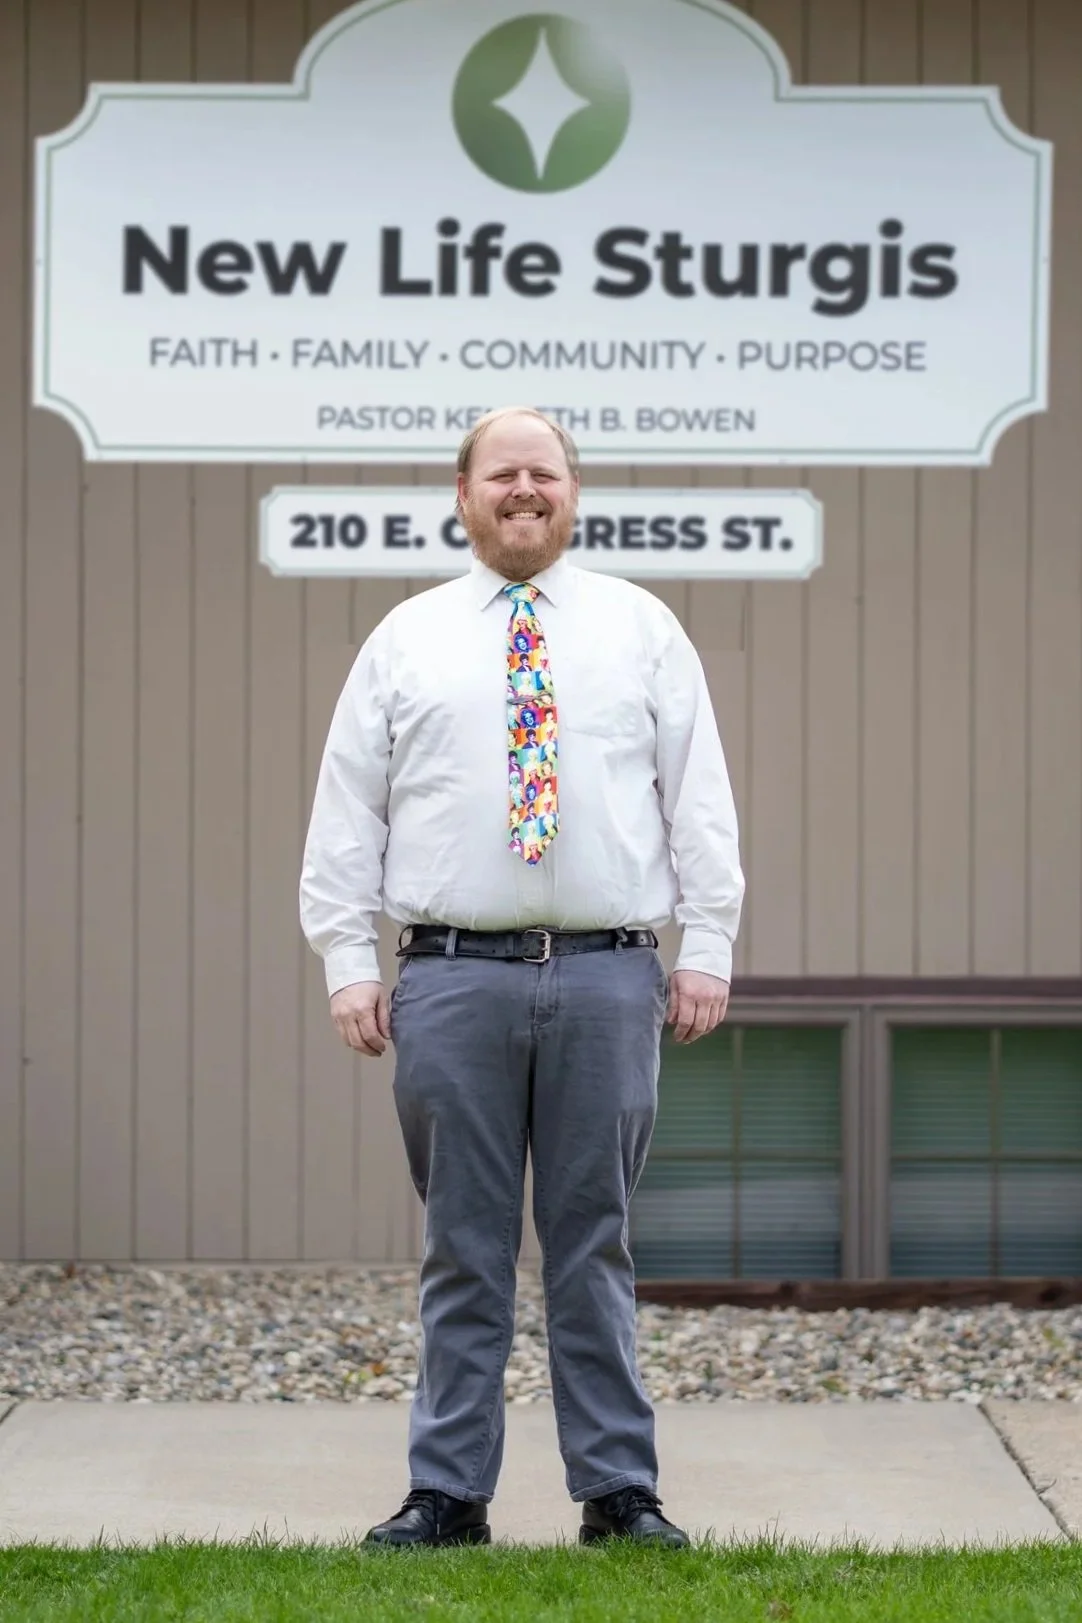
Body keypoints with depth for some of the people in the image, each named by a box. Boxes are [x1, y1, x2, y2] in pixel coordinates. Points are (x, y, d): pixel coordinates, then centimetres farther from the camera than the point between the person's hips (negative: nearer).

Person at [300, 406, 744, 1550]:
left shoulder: (643, 629, 11)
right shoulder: (405, 640, 10)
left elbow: (700, 798, 7)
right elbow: (347, 811, 8)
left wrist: (706, 948, 0)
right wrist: (348, 960, 0)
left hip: (607, 978, 0)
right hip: (451, 980, 0)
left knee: (593, 1243, 5)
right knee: (464, 1248, 3)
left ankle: (617, 1490, 12)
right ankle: (448, 1492, 10)